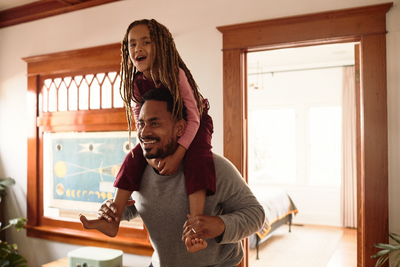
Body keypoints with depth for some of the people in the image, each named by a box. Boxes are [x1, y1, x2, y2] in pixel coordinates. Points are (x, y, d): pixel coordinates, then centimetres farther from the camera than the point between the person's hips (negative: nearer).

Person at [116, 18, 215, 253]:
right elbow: (140, 114, 0)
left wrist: (177, 155, -41)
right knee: (134, 159, -9)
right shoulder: (135, 82, -13)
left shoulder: (176, 74, -29)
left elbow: (193, 118, -31)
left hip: (194, 126, -5)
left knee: (197, 160, -34)